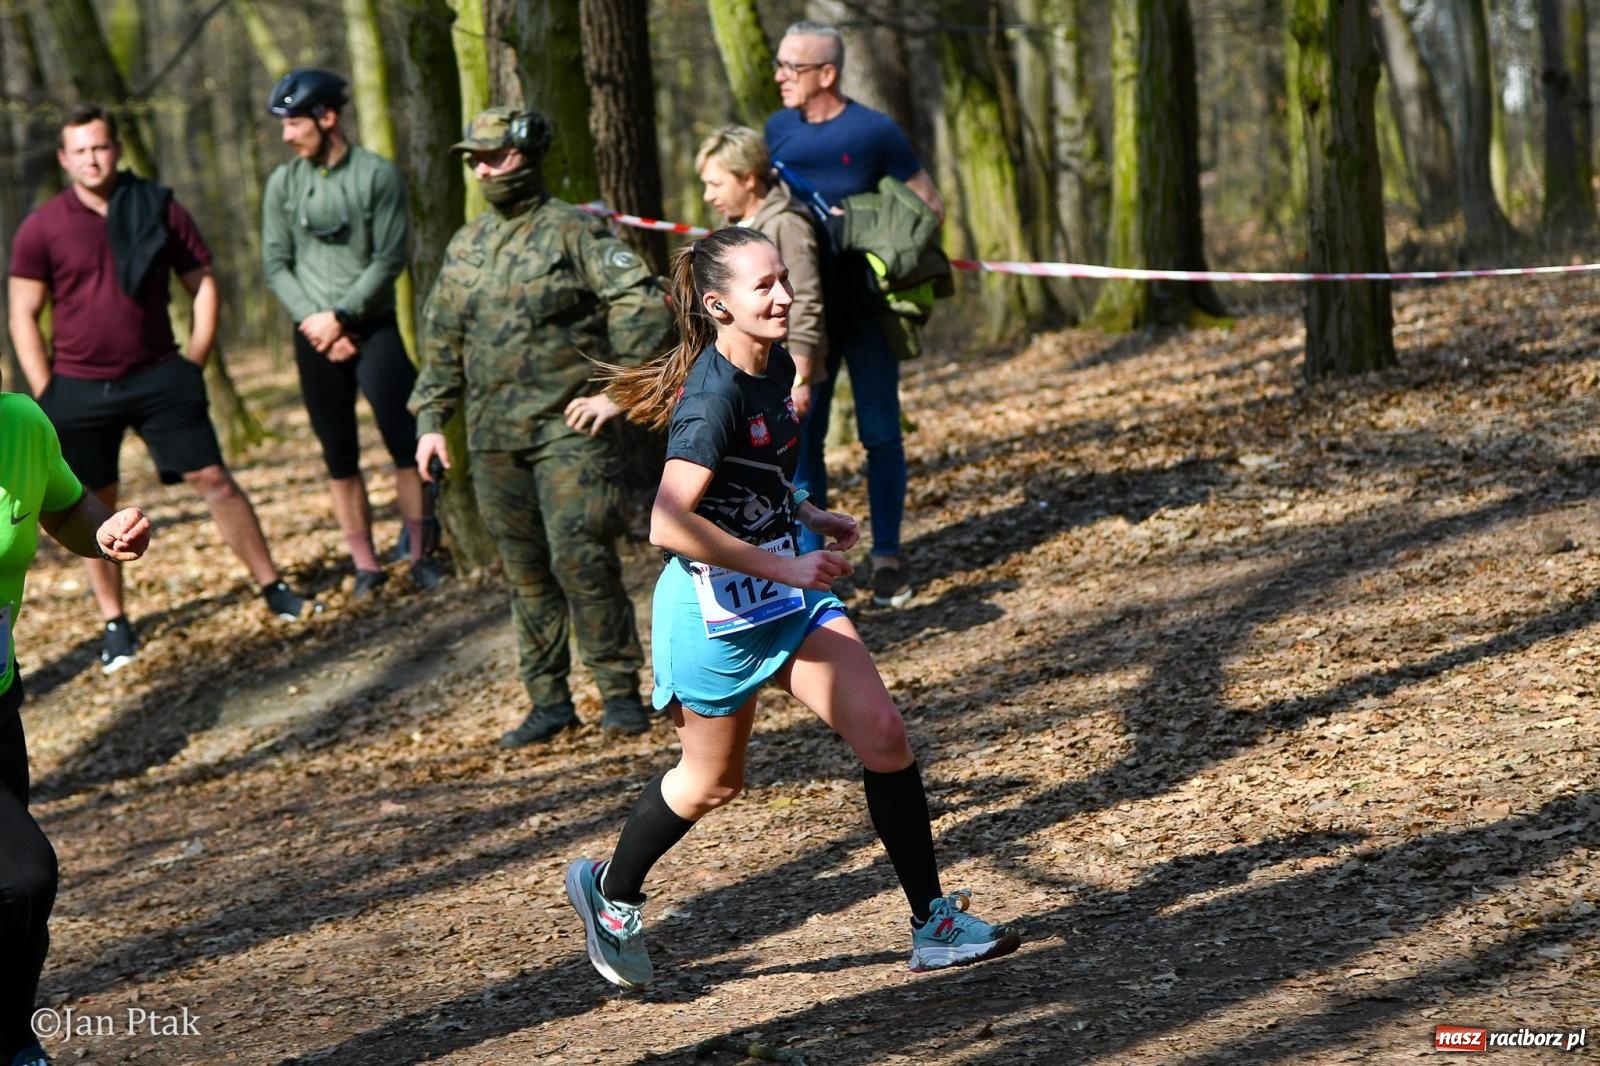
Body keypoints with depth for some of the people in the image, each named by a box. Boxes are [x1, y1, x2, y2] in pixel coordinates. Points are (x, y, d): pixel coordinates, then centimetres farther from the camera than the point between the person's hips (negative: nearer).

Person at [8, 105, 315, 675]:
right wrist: (47, 394, -6)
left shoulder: (159, 209, 0)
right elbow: (24, 315, -1)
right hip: (80, 388, -1)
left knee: (214, 479, -1)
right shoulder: (41, 228, -4)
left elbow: (202, 282, 8)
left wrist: (195, 360, 0)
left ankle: (274, 589, 8)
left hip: (158, 378, 1)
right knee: (96, 505, 5)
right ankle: (115, 625, 15)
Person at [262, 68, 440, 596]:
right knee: (340, 457, 4)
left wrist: (340, 316, -14)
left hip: (372, 328, -3)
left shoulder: (378, 175, -4)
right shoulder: (284, 182, 5)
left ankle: (421, 555, 2)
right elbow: (276, 264, 3)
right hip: (314, 335, 3)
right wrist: (314, 321, -10)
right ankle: (366, 565, 9)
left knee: (406, 444, -7)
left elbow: (390, 259, -8)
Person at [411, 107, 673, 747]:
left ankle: (620, 690, -2)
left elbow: (644, 306, -11)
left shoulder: (574, 233, -5)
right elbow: (441, 342, 20)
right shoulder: (465, 248, 13)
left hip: (568, 428, -6)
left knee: (580, 557, -12)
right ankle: (549, 701, 14)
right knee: (526, 572, 8)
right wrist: (431, 421, 14)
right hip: (493, 440, 6)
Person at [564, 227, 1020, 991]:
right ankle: (608, 892, 38)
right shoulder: (714, 395, -25)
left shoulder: (776, 367, 2)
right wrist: (785, 566, -28)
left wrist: (808, 516, 7)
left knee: (883, 735, -3)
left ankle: (934, 925, 4)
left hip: (788, 594, 7)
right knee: (712, 781, 11)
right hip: (716, 607, -7)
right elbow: (670, 524, -34)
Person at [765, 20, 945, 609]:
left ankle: (886, 558, 10)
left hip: (866, 310, -3)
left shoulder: (874, 132, -8)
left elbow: (928, 204, -2)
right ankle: (810, 561, 10)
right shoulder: (778, 130, 3)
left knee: (880, 433, 2)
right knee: (802, 436, 3)